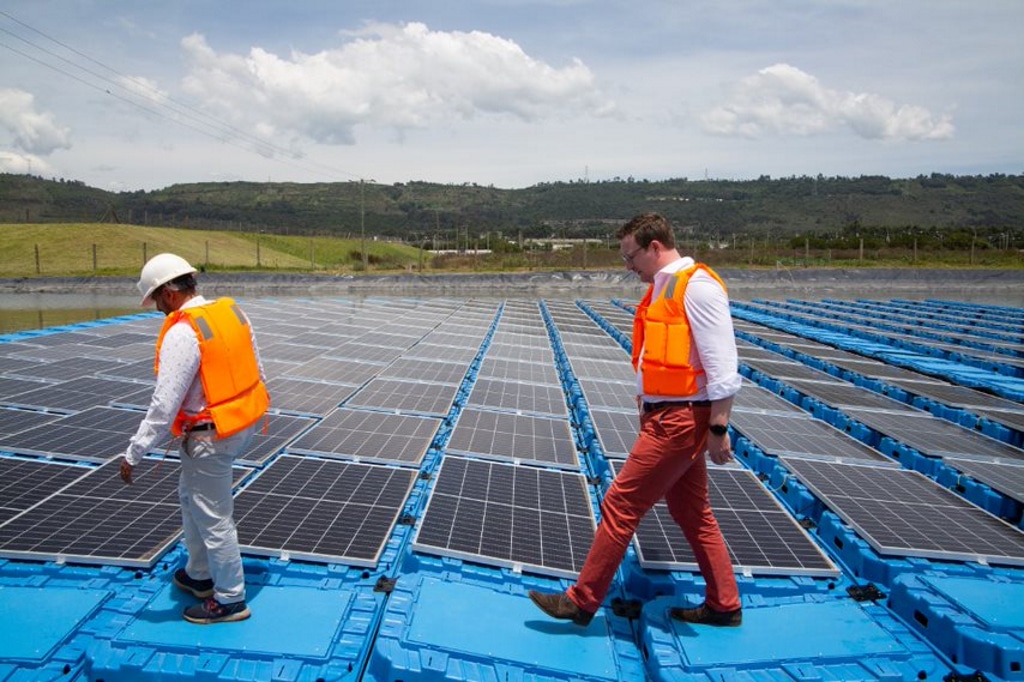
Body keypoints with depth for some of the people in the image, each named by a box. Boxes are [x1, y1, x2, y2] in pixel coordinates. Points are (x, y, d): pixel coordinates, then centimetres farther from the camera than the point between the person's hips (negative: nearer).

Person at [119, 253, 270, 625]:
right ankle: (200, 576, 39)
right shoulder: (233, 311, 2)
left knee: (213, 518, 6)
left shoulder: (182, 333, -22)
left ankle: (230, 600, 21)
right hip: (244, 422, 9)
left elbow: (165, 404, -23)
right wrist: (257, 406, 25)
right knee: (191, 496, 26)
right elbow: (256, 368, 11)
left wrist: (134, 452, -15)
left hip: (210, 436, -9)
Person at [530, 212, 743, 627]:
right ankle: (724, 605, 31)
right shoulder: (663, 288, 14)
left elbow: (722, 366, -20)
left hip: (680, 421, -10)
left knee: (620, 505, -3)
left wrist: (718, 429, -20)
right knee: (691, 513, 17)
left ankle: (582, 601, 10)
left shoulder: (698, 287, -16)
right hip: (667, 417, 10)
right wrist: (646, 406, 20)